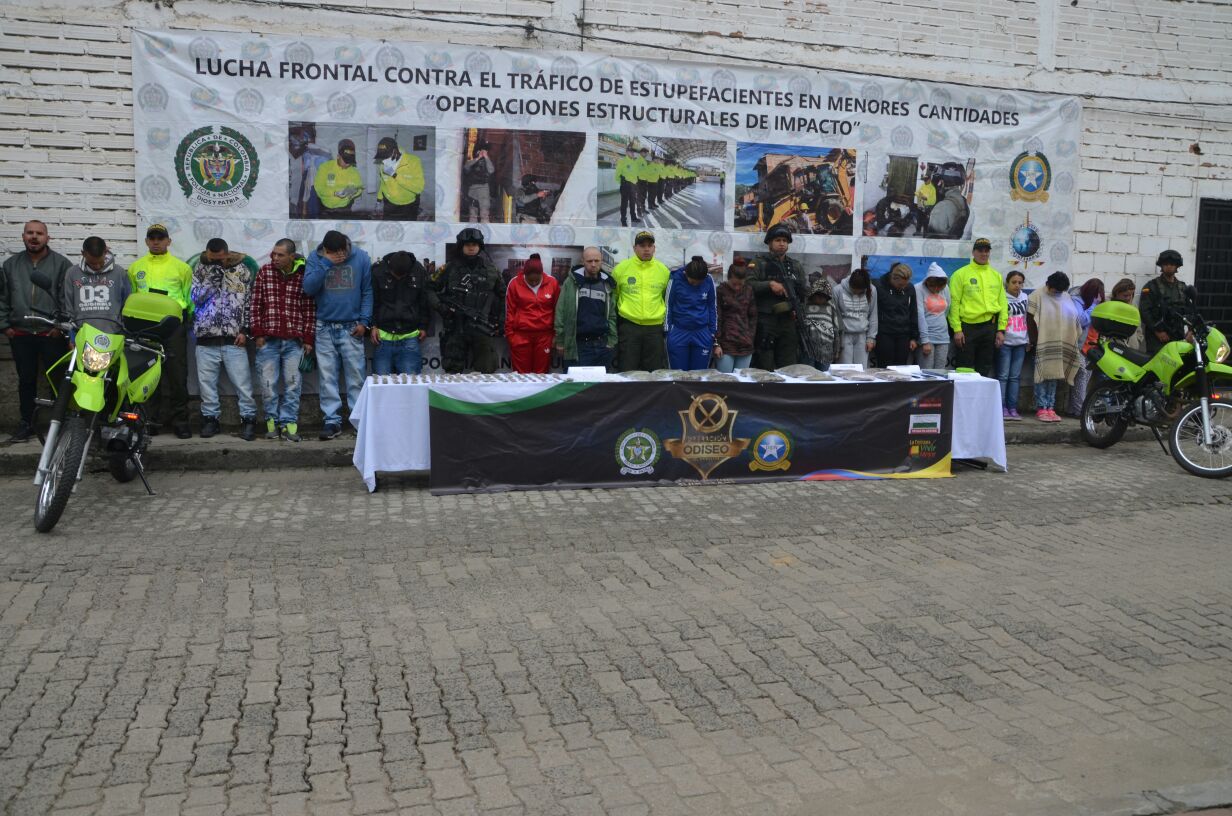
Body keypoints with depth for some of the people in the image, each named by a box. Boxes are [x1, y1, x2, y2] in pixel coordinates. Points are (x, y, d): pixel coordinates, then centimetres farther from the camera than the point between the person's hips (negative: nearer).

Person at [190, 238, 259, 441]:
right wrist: (213, 277, -12)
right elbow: (196, 297, -2)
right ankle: (211, 418, 18)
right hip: (206, 337, 2)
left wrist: (244, 330, -5)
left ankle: (248, 419, 6)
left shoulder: (242, 269, 2)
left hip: (233, 338, -2)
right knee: (206, 382, 7)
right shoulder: (200, 268, 8)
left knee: (242, 382, -2)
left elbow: (249, 301, 2)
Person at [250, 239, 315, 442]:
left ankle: (288, 422, 9)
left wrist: (308, 338, 0)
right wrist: (257, 333, -1)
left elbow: (310, 309, 3)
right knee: (268, 383, 3)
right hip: (268, 340, 1)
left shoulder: (303, 276, 1)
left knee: (293, 384, 2)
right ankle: (272, 421, 16)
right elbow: (254, 304, 4)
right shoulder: (264, 272, 4)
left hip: (294, 341, 0)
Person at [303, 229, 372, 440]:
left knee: (356, 377, -1)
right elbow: (308, 288, -10)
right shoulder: (315, 258, 1)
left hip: (351, 328, -1)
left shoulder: (361, 257, -1)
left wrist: (364, 321, -5)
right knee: (327, 378, 2)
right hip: (324, 328, 1)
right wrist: (326, 263, -17)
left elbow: (367, 291, 2)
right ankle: (332, 420, 9)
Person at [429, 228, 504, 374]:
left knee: (485, 372, 2)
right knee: (453, 372, 2)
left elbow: (502, 295, 17)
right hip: (455, 329, -1)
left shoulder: (490, 270, 8)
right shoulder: (449, 269, 2)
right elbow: (430, 289, 7)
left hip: (482, 329, 1)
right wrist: (439, 306, -10)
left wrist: (500, 321, 10)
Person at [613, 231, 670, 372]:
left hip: (655, 328, 2)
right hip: (628, 327, -2)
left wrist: (664, 318, 15)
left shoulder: (663, 270, 6)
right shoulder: (621, 269, -1)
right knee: (628, 372, 0)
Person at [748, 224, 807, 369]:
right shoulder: (759, 264, 2)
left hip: (788, 320, 5)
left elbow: (804, 291, 18)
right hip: (765, 321, -4)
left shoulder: (795, 266, 16)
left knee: (789, 367, 6)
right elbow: (748, 285, -11)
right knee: (766, 368, -4)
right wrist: (769, 284, -20)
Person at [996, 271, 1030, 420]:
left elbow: (1028, 319, 18)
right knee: (1003, 376, -4)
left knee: (1015, 376, 6)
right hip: (1005, 342, -5)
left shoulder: (1025, 298, 12)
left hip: (1021, 342, 5)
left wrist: (1029, 340, 16)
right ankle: (1002, 408, -2)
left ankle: (1012, 408, 8)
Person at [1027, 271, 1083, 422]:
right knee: (1043, 375, -5)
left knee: (1054, 375, 7)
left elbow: (1075, 319, 17)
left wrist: (1074, 341, 11)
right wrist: (1035, 341, -11)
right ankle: (1041, 408, -2)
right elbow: (1030, 320, -8)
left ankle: (1050, 408, 9)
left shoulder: (1066, 296, 12)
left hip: (1062, 346, 5)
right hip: (1043, 345, -5)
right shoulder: (1037, 296, -5)